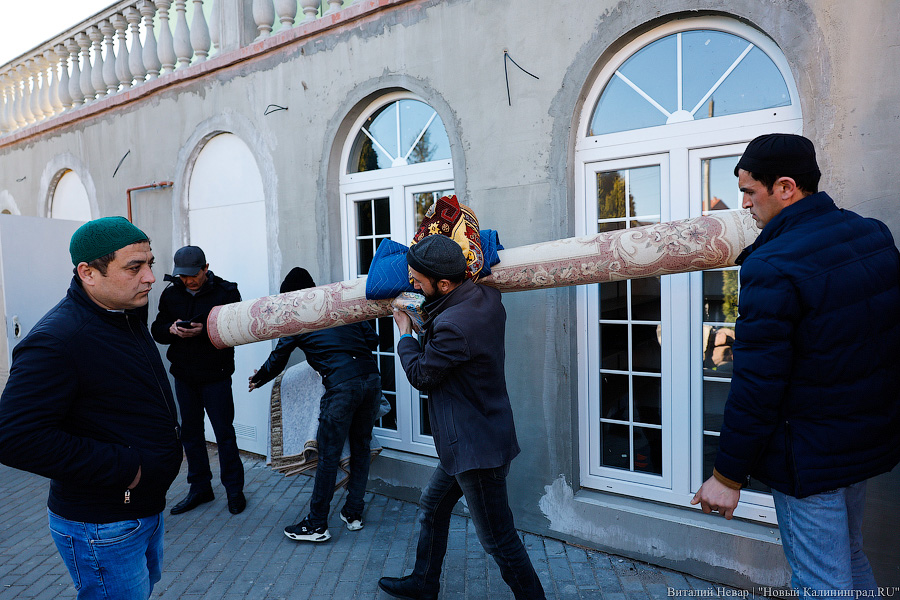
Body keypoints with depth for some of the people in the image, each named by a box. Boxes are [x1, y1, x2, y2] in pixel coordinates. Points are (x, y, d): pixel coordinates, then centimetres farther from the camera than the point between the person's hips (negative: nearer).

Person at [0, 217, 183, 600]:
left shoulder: (128, 316, 5)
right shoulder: (57, 339, -25)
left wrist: (169, 439, 8)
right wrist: (125, 468, -27)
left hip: (147, 509, 9)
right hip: (100, 530, -9)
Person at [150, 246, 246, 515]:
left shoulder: (226, 292, -8)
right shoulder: (171, 294, 6)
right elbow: (156, 330, 7)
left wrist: (205, 329, -28)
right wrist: (172, 329, -15)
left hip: (215, 375, -5)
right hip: (184, 376, 5)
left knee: (224, 432, 1)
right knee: (191, 432, 13)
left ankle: (234, 490, 16)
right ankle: (200, 488, 28)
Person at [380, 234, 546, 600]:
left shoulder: (453, 326, -30)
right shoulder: (488, 298, -3)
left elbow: (420, 375, -12)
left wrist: (404, 333, 3)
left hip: (478, 448, -11)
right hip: (470, 442, 11)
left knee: (498, 539, 4)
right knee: (432, 507, 25)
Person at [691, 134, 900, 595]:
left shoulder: (771, 269, -26)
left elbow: (757, 386, -25)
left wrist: (728, 475, -13)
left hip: (809, 458, -9)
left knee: (821, 585, 8)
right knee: (848, 557, 28)